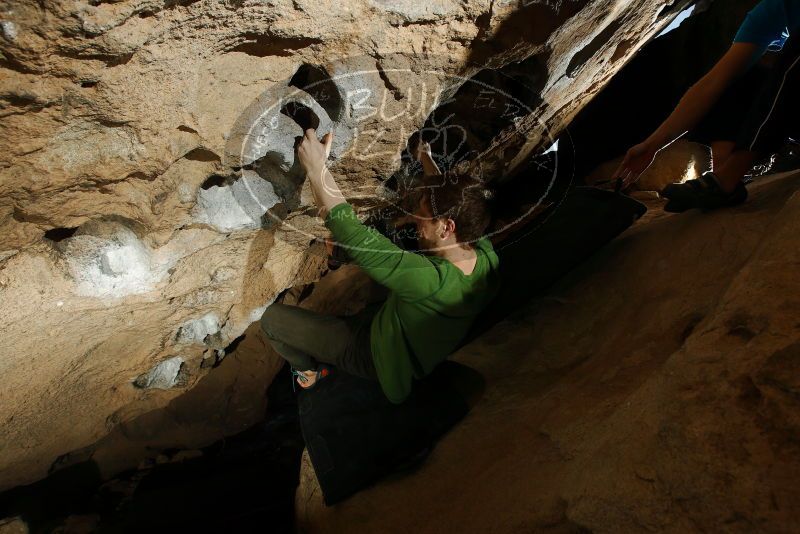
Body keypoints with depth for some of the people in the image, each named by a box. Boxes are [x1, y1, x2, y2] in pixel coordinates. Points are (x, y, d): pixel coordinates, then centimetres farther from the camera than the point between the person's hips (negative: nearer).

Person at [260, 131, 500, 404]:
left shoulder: (430, 281, -45)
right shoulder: (487, 257, -21)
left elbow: (353, 236, -43)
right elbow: (460, 205, 0)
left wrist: (316, 167, -34)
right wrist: (428, 162, 12)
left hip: (375, 354, -7)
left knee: (271, 317, -1)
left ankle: (310, 370, 29)